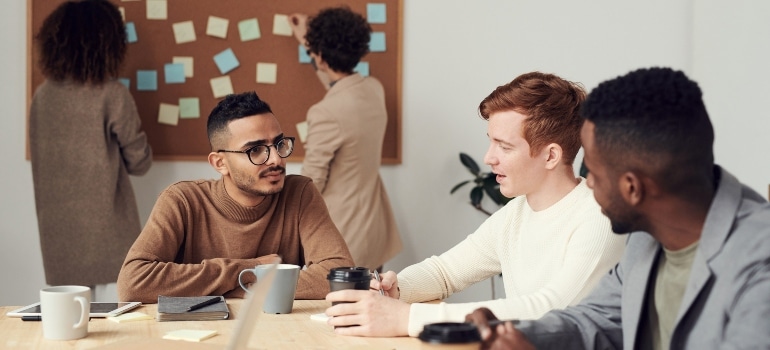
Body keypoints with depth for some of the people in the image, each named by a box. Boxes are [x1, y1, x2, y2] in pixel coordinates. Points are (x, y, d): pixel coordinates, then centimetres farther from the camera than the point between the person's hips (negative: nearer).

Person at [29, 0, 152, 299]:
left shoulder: (42, 96, 2)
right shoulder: (112, 95, -11)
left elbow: (42, 158, 12)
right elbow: (139, 163, -1)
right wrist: (134, 133, 16)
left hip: (58, 230, 4)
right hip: (106, 230, -4)